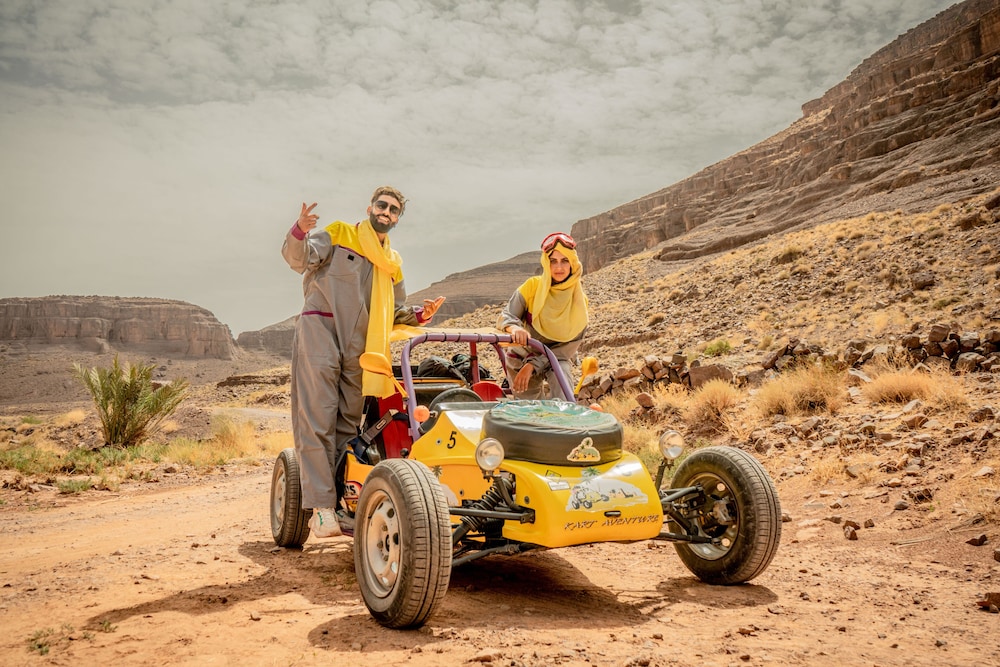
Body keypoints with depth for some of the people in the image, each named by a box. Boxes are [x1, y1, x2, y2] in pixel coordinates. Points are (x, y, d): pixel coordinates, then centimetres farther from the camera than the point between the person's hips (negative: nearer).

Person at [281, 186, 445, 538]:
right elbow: (299, 258, -8)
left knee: (347, 426, 7)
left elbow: (394, 315, 23)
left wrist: (421, 314, 3)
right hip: (320, 333, -5)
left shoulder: (392, 263, 21)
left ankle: (340, 504, 13)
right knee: (317, 422, -11)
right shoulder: (338, 234, 8)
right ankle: (320, 507, -13)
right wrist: (299, 232, -29)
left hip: (357, 349, 6)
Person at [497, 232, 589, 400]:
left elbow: (568, 346, -15)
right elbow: (504, 316, -18)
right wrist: (515, 328, -43)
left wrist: (532, 365, -26)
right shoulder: (532, 286, -14)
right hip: (522, 357, 1)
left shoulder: (579, 300, -13)